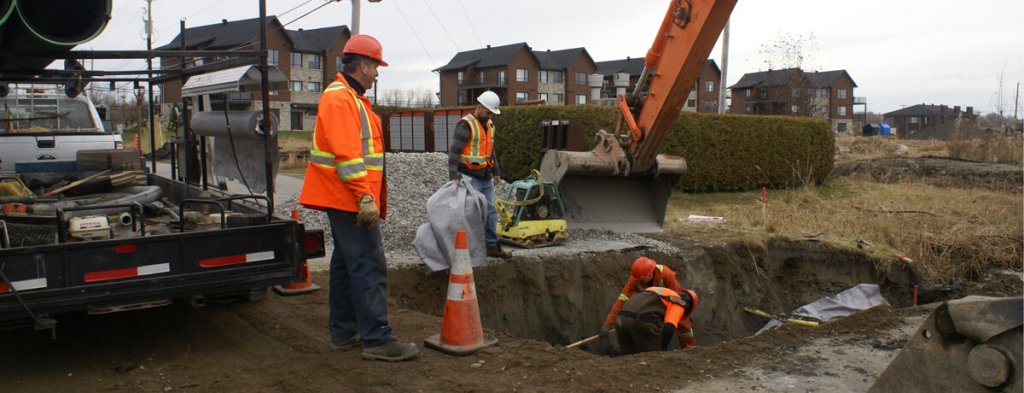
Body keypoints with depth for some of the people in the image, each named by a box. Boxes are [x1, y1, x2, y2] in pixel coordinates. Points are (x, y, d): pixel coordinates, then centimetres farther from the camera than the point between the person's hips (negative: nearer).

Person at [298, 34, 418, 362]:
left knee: (347, 265, 14)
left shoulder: (351, 98, 20)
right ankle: (377, 341, -7)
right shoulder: (339, 98, -14)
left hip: (345, 200, 11)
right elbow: (347, 155, -23)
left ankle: (344, 333, 22)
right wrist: (365, 197, -25)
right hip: (350, 199, -11)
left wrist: (368, 196, 20)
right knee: (369, 268, -10)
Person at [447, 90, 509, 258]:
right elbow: (454, 151, -20)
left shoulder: (489, 125, 14)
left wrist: (496, 172, 22)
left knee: (490, 212, 11)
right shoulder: (466, 125, -14)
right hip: (470, 178, -8)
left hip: (485, 178, 9)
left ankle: (492, 246, 19)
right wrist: (454, 175, -26)